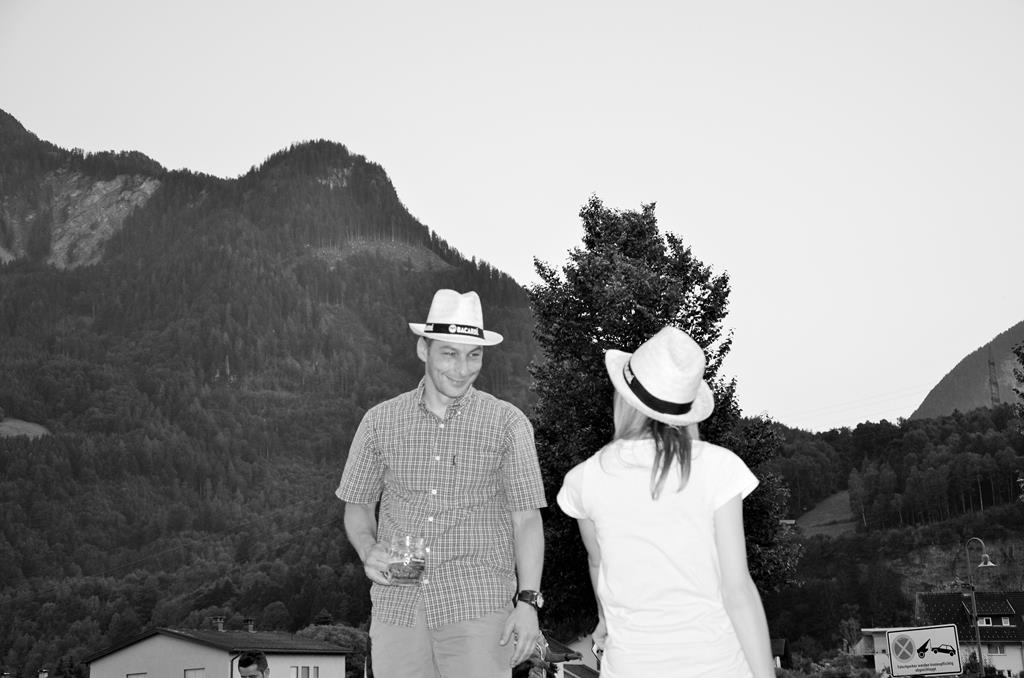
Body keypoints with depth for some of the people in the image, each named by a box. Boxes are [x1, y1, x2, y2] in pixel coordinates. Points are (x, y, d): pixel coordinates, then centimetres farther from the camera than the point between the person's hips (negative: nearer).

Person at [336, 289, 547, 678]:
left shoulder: (508, 423, 2)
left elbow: (526, 518, 1)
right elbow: (358, 505, 16)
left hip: (478, 606, -2)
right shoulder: (381, 421, 7)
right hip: (396, 606, 2)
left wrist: (528, 601, -8)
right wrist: (368, 550, -5)